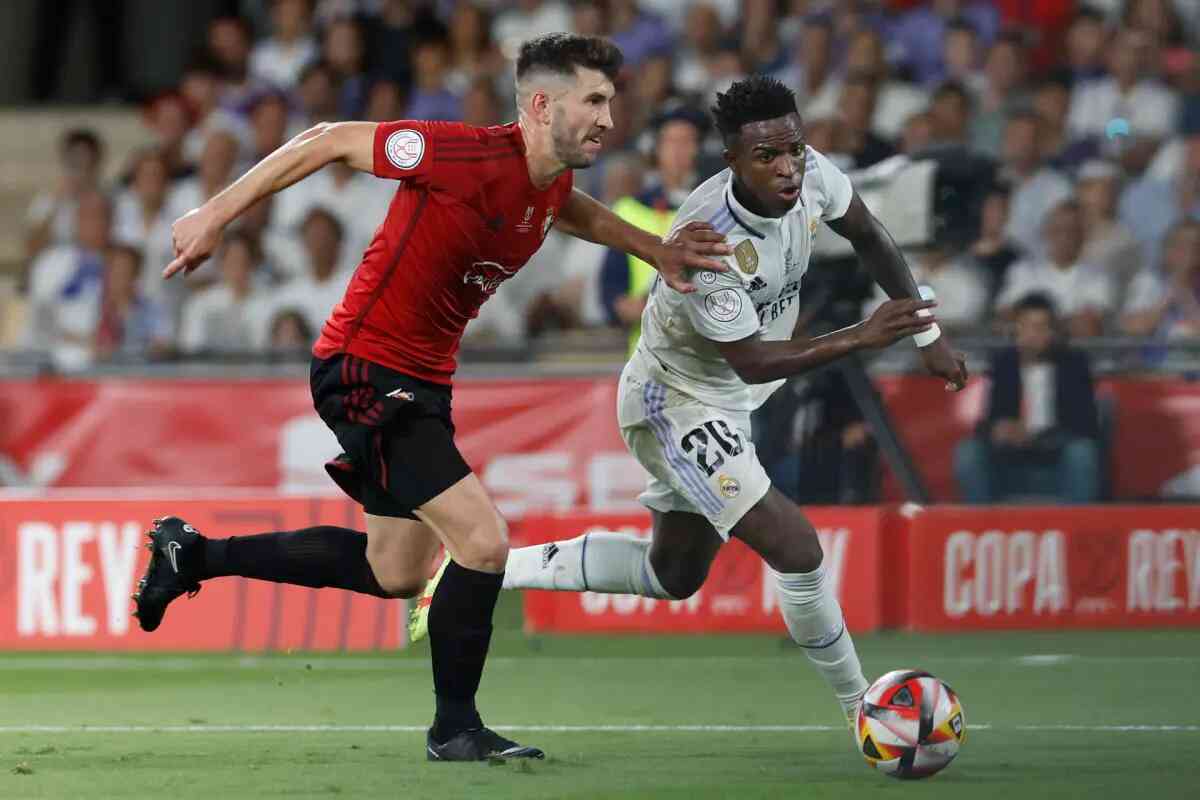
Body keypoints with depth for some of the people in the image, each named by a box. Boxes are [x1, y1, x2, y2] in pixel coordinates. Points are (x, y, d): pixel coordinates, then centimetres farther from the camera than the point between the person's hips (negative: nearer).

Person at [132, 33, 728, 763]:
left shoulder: (552, 185, 1)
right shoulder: (467, 157, -25)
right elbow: (331, 141, -16)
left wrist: (653, 250, 15)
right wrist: (218, 215, -13)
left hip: (423, 382, 10)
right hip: (365, 368, -10)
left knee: (396, 572, 21)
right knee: (484, 541, -16)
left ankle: (194, 554, 33)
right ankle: (455, 730, 1)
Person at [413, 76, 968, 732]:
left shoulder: (810, 174, -15)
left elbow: (867, 235, 6)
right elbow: (752, 362, -31)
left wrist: (927, 334, 8)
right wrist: (861, 338, -40)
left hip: (725, 404, 9)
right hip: (677, 404, -9)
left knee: (672, 576, 22)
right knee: (794, 548, -19)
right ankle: (863, 707, 1)